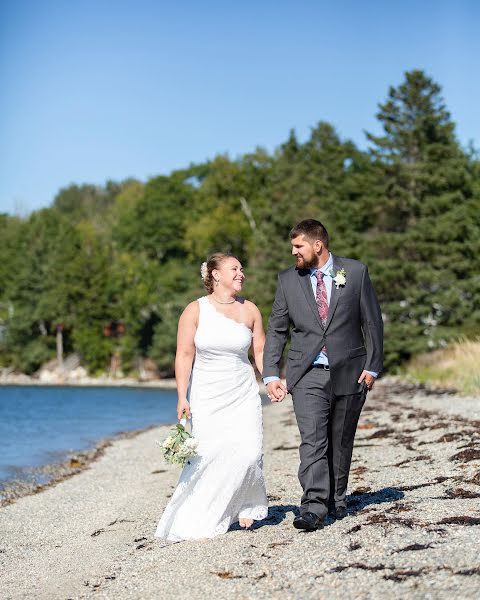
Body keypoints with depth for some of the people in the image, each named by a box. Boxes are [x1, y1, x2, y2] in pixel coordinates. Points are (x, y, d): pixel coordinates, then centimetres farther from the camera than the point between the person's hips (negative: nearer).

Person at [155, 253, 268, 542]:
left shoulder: (250, 310, 6)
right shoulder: (196, 310, -2)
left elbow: (261, 351, 10)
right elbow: (184, 355, -5)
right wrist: (182, 397, -12)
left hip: (243, 395, 2)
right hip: (207, 396, -2)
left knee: (248, 452, -14)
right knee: (208, 456, -11)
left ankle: (245, 505, 11)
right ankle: (198, 522, 4)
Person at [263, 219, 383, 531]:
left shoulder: (356, 272, 1)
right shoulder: (288, 279, 5)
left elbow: (372, 321, 4)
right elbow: (276, 330, 8)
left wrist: (372, 366, -1)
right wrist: (271, 374, 0)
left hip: (349, 373, 0)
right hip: (308, 375, 0)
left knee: (341, 443, 9)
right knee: (313, 440, -13)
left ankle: (336, 499, 25)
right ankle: (314, 507, -18)